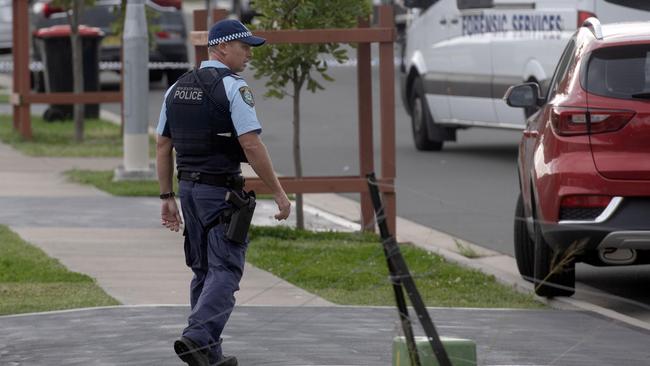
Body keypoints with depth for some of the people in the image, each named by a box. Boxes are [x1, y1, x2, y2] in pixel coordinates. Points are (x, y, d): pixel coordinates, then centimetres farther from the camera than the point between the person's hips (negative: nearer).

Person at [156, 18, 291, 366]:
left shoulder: (177, 88, 11)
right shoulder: (233, 87, -12)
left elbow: (163, 146, 13)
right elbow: (251, 145, -18)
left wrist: (167, 198, 17)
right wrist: (278, 193, -12)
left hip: (188, 187, 7)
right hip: (222, 190, -7)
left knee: (204, 272, 14)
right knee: (225, 271, -7)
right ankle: (197, 337, -24)